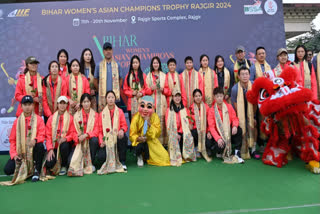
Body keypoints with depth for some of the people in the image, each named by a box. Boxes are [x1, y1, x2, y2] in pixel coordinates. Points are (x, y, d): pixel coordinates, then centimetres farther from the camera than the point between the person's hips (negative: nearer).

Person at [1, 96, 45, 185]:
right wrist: (14, 155, -6)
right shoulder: (17, 121, 8)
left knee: (40, 146, -36)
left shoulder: (38, 119, 1)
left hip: (33, 150, -2)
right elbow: (12, 140, 8)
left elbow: (42, 136, -8)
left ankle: (36, 171, -16)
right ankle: (23, 169, 17)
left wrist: (35, 140, -32)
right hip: (20, 153, 2)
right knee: (7, 170, -18)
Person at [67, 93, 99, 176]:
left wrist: (86, 135, -21)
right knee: (71, 160, -27)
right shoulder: (76, 115, 5)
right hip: (79, 142, -1)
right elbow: (74, 131, 1)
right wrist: (78, 137, -21)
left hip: (91, 140, 1)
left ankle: (90, 164, -15)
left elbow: (96, 131, -5)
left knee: (94, 140, -36)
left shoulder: (95, 115, 3)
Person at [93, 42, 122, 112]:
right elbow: (95, 81, 11)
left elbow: (120, 79, 13)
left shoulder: (117, 65, 8)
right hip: (102, 97, 0)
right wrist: (100, 91, 6)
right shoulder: (99, 65, 6)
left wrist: (117, 90, 5)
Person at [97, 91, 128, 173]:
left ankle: (122, 162, -17)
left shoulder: (120, 111, 9)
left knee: (123, 138, -37)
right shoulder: (102, 113, 9)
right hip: (106, 140, 0)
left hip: (118, 138, 0)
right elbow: (100, 130, 6)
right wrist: (101, 141, -10)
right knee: (101, 157, -25)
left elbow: (124, 125, 2)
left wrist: (122, 130, -22)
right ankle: (110, 160, 14)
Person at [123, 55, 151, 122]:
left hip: (141, 101, 0)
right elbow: (125, 89, 8)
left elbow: (147, 89, 8)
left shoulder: (143, 75, 9)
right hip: (132, 102, 1)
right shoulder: (128, 76, 10)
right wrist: (132, 93, -8)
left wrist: (142, 93, -9)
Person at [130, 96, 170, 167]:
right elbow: (132, 135, -14)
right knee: (140, 146, -38)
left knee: (165, 157, -7)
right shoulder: (136, 118, -15)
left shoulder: (155, 117, -9)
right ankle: (139, 157, 1)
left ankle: (146, 157, 22)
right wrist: (138, 138, -36)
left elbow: (157, 133, -15)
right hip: (140, 140, -2)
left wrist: (149, 124, -29)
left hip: (151, 141, 3)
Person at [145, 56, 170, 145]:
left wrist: (162, 89, -11)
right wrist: (151, 88, -10)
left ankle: (162, 141, 2)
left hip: (161, 101, 0)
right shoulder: (148, 76, 14)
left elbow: (168, 89, 9)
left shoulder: (163, 75, 12)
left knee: (162, 120, -5)